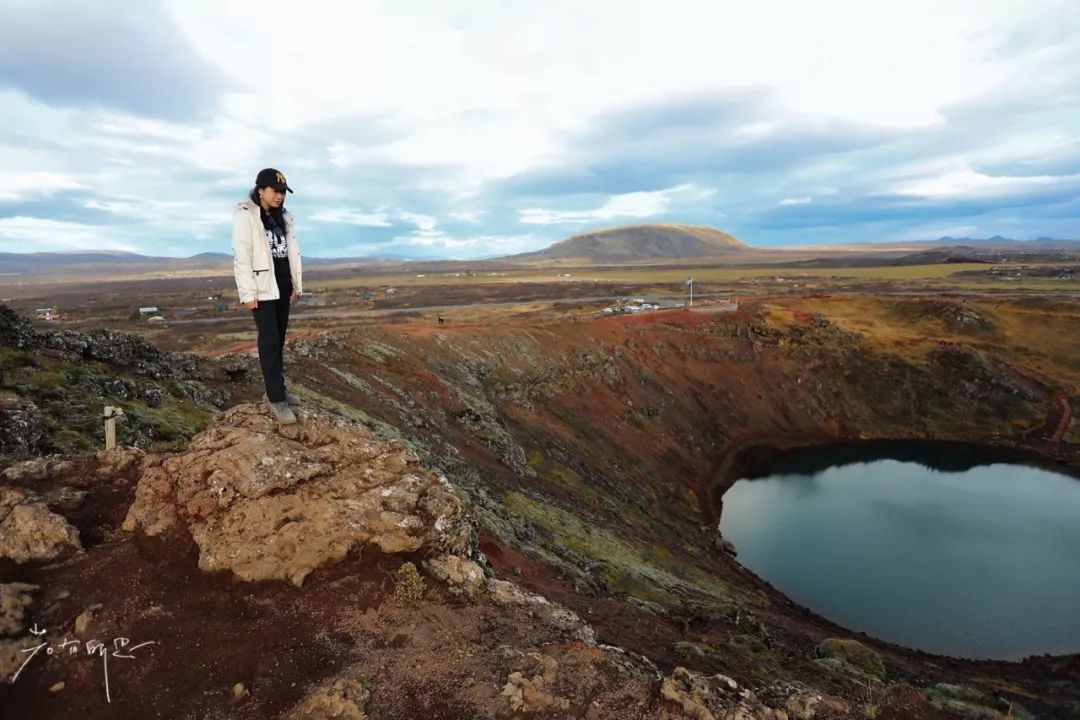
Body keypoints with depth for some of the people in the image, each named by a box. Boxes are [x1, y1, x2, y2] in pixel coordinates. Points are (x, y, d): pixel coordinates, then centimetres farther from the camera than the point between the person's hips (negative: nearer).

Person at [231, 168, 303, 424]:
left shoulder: (282, 217, 11)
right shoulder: (245, 215, -9)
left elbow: (292, 251, 15)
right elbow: (241, 256, -13)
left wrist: (296, 284, 13)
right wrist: (248, 292, -17)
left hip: (282, 285, 6)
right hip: (262, 287, -6)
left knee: (280, 340, 10)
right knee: (269, 341, -6)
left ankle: (278, 389, 20)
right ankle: (276, 398, -2)